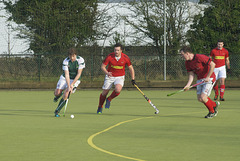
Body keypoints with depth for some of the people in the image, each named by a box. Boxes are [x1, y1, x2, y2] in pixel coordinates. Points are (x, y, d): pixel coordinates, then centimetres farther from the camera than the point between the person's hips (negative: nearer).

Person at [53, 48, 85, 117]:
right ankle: (58, 95, 37)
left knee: (65, 95, -18)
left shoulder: (80, 60, -22)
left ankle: (57, 111, -4)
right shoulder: (65, 62, -20)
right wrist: (68, 86, -33)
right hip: (64, 78, 2)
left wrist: (72, 84, -22)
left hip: (75, 80, -2)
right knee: (57, 93, -4)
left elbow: (79, 74, -18)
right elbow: (66, 74, -24)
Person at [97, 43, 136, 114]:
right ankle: (100, 107, 28)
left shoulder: (125, 58, -13)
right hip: (110, 76, 0)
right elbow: (102, 66, -11)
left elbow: (131, 68, 1)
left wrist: (133, 79, 0)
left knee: (117, 90, -27)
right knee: (104, 93, 2)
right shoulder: (109, 57, -16)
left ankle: (109, 100, 3)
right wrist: (107, 73, -31)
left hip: (120, 77, 0)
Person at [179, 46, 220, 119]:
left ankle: (212, 111, 10)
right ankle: (214, 105, 29)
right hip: (200, 79, 8)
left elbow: (213, 64, -23)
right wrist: (188, 85, -14)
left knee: (203, 97, -15)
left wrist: (208, 77, -22)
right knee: (199, 98, 3)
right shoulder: (187, 63, 1)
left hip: (209, 78, -8)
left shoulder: (199, 57, -23)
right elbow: (191, 74, 2)